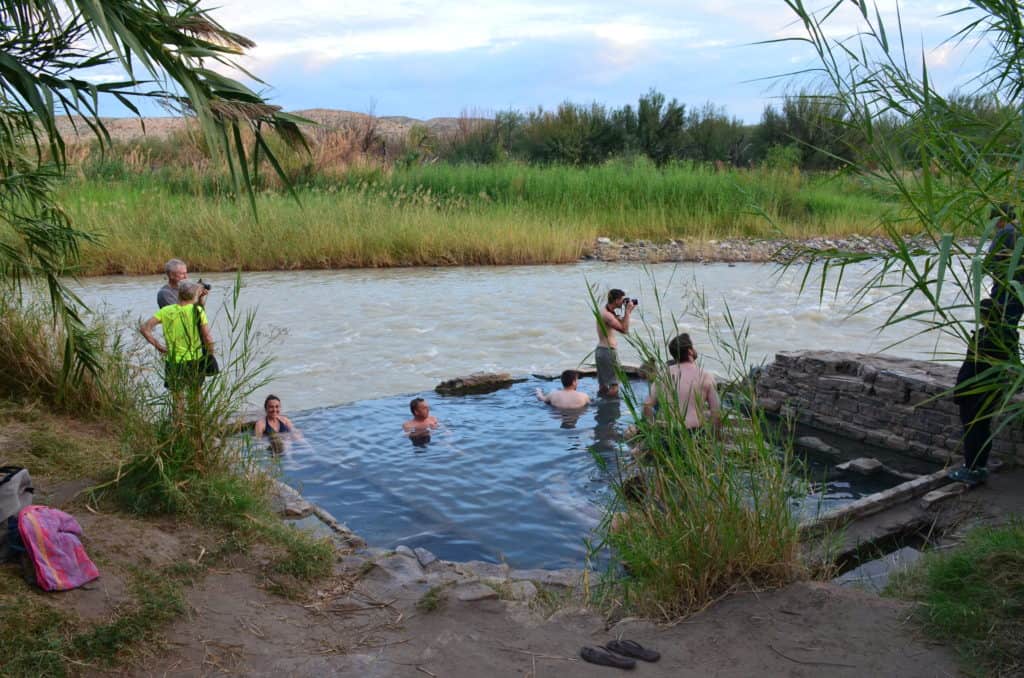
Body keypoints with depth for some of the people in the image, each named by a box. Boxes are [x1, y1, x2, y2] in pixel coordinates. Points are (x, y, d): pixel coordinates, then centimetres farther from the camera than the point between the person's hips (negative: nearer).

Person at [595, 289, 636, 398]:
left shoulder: (608, 312, 11)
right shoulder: (607, 315, -20)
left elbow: (621, 323, 21)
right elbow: (624, 329, -24)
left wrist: (628, 311, 10)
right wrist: (628, 311, -17)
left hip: (601, 350, 10)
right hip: (608, 351, -10)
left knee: (603, 386, 16)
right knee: (613, 387, -5)